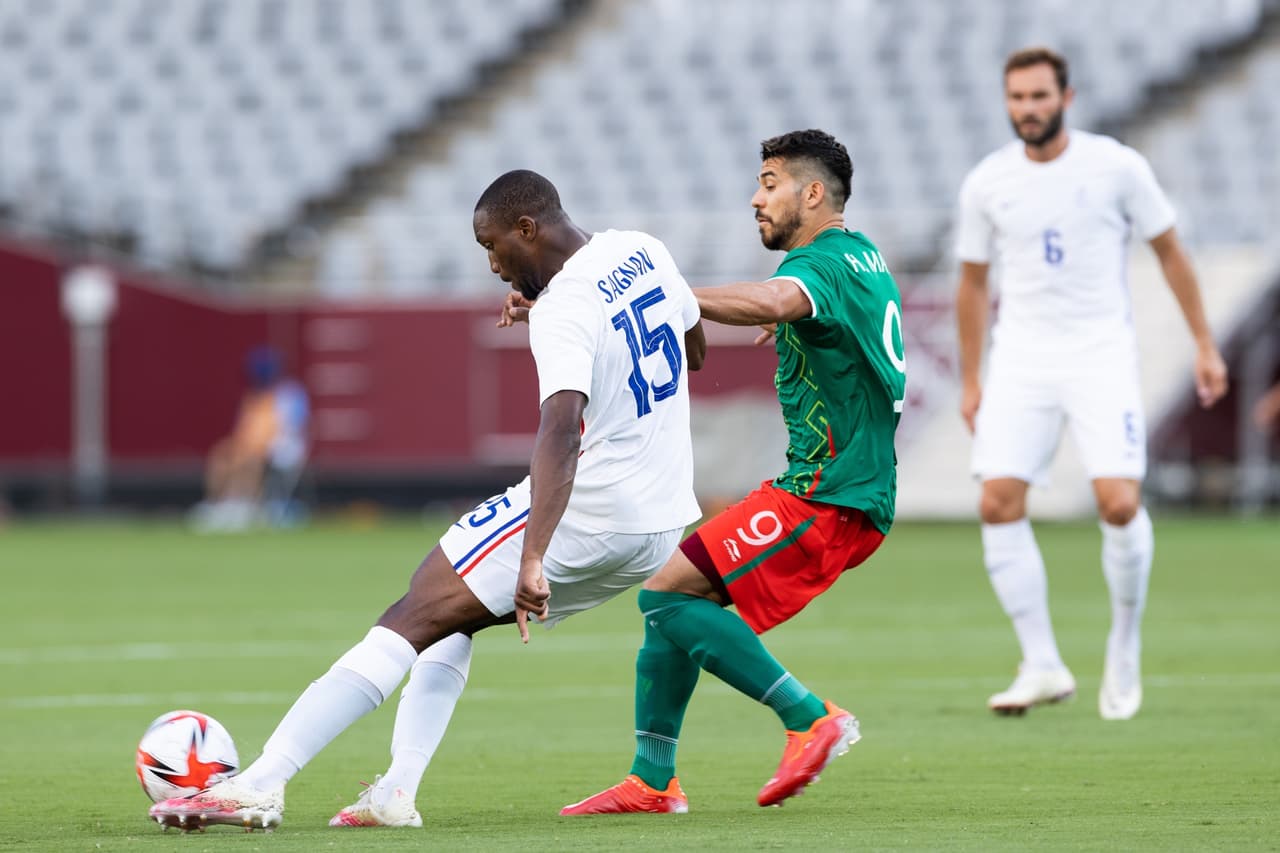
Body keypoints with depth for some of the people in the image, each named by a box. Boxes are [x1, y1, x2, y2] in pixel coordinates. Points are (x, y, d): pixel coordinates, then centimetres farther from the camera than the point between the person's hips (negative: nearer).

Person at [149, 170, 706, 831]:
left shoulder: (563, 310, -18)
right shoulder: (645, 251, 8)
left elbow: (561, 429, -33)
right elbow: (694, 351, 27)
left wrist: (533, 560, -43)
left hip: (586, 513, -9)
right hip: (662, 527, 9)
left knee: (414, 619, -11)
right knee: (455, 617, 20)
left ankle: (259, 785, -19)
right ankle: (396, 794, 4)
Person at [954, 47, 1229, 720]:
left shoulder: (1116, 166, -4)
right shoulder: (986, 184, 3)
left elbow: (1169, 252, 6)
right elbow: (972, 283, 15)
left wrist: (1205, 345, 5)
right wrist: (970, 381, 15)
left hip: (1101, 354, -2)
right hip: (1021, 356, 2)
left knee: (1119, 503, -17)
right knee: (999, 505, -13)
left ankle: (1124, 651, 6)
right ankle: (1042, 666, -3)